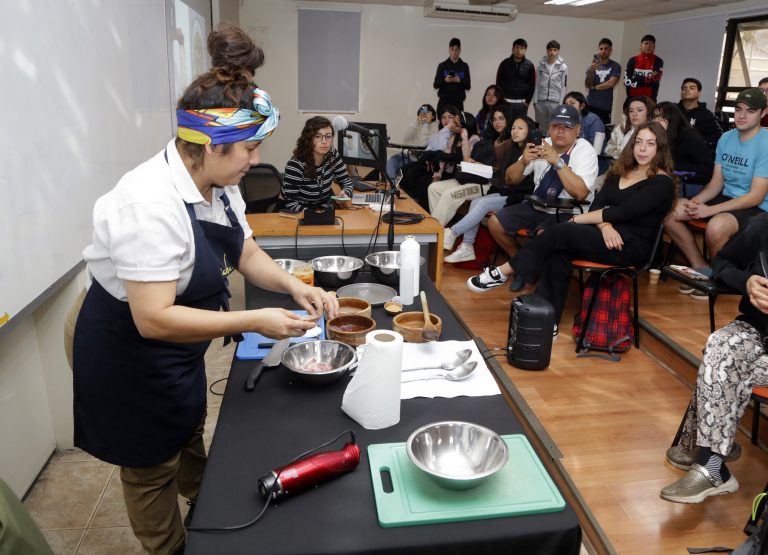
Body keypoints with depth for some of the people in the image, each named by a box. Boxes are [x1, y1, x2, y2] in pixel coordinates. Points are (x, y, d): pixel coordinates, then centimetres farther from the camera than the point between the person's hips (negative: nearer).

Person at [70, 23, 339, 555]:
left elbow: (246, 253, 2)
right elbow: (154, 319, -37)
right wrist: (254, 322, -34)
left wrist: (295, 286, -15)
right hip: (127, 350, -9)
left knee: (188, 433, 31)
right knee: (152, 466, 17)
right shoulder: (152, 202, -36)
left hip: (176, 348, 9)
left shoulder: (219, 183, -9)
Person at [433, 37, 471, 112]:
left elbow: (468, 86, 4)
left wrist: (459, 80, -16)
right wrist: (445, 80, -18)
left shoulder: (464, 66, 8)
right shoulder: (442, 65, 7)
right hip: (443, 101, 0)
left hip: (458, 102, 0)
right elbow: (435, 85, 2)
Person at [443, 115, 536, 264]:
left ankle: (452, 233, -24)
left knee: (484, 204, -26)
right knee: (475, 202, -16)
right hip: (505, 193, 7)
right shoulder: (514, 151, 18)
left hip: (519, 199, -7)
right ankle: (467, 247, -22)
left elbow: (528, 186, -13)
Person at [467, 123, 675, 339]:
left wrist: (576, 219, -11)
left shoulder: (662, 183, -6)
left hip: (631, 246, -6)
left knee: (560, 233, -24)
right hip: (609, 236, 6)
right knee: (558, 252, -25)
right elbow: (597, 205, 4)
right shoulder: (620, 171, 16)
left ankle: (503, 273, -12)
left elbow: (622, 212, -16)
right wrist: (605, 226, -18)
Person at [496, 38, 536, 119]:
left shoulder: (529, 65, 4)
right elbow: (498, 82, 4)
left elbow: (532, 85, 5)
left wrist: (527, 101, -1)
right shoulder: (505, 63, 2)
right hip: (506, 102, 0)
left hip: (521, 103, 1)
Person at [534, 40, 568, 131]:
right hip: (541, 101, 2)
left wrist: (561, 104, -4)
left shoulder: (563, 67, 1)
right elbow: (537, 84, 7)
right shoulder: (541, 65, 6)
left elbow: (563, 87, 1)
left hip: (555, 102, -2)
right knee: (541, 127, 5)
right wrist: (535, 101, 2)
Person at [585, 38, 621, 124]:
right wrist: (592, 70, -18)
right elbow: (587, 85, -1)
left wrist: (594, 87, 1)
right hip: (590, 104, 2)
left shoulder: (615, 66, 3)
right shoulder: (593, 65, 8)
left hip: (605, 106, -1)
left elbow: (611, 83, -8)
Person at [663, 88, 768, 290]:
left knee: (716, 227, -38)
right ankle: (701, 268, 4)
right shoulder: (726, 138, 6)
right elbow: (716, 183, 7)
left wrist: (709, 210, -24)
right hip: (726, 198, 7)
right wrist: (696, 201, -14)